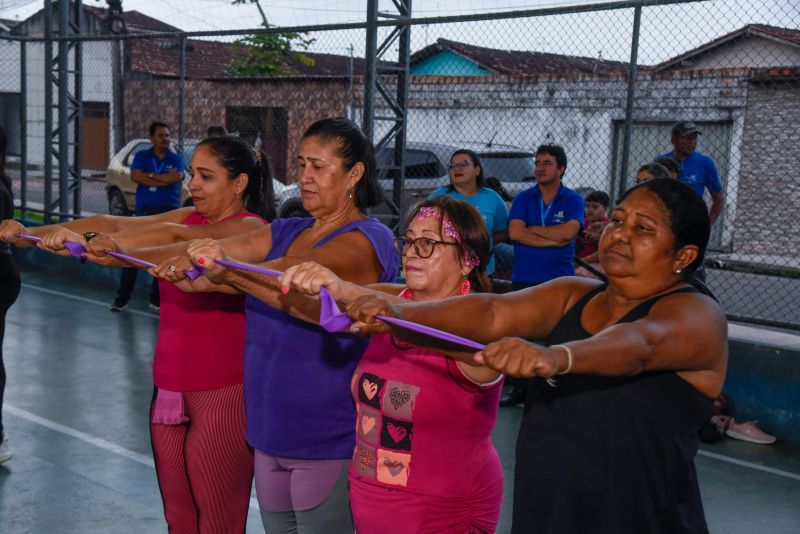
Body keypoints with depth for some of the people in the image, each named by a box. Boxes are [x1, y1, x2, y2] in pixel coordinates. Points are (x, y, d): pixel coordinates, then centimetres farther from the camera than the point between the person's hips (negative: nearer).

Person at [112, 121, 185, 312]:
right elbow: (135, 176, -11)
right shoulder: (141, 156, 7)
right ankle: (122, 297, 5)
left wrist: (151, 175, -8)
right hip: (145, 210, 0)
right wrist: (164, 180, -13)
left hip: (169, 211, 1)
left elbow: (177, 177, -14)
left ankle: (156, 298, 13)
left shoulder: (176, 159, 7)